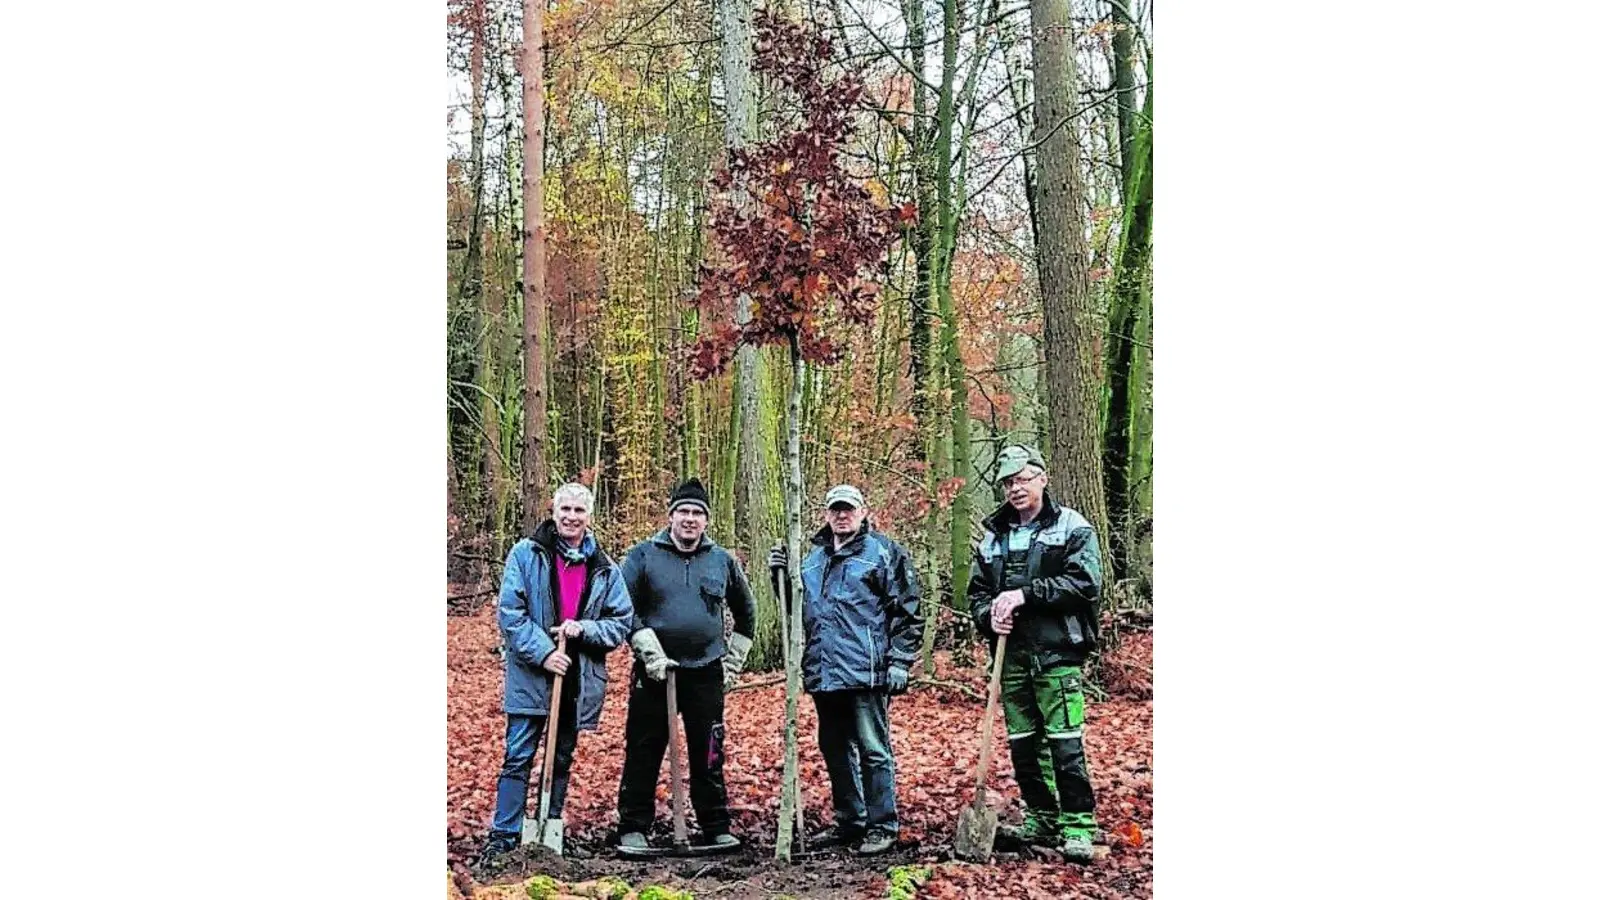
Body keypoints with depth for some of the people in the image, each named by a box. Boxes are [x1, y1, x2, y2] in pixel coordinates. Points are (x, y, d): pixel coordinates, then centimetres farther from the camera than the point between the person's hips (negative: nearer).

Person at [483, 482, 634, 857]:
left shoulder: (604, 569, 5)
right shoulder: (526, 554, -2)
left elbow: (622, 622, 6)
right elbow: (510, 613, -7)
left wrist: (583, 628, -12)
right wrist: (542, 652, -16)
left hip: (579, 680, 3)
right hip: (530, 675, -3)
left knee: (562, 760, 14)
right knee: (517, 758, -1)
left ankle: (552, 832, 24)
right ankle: (504, 835, 6)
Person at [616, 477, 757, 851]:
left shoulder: (723, 561, 9)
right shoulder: (643, 556, 0)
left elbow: (745, 613, 22)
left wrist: (734, 660, 15)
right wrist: (652, 653, -12)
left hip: (706, 672, 2)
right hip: (654, 672, -2)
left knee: (709, 757, 7)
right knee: (642, 755, 2)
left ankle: (716, 829, 16)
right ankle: (633, 829, 11)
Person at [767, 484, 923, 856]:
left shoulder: (884, 552, -2)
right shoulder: (813, 558, 17)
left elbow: (908, 611, -6)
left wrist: (899, 661, -11)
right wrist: (781, 576, 8)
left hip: (865, 672, -7)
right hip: (823, 673, 7)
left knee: (873, 750, -2)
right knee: (835, 749, 14)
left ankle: (882, 827, 7)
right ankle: (848, 822, 26)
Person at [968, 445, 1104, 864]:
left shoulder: (1073, 527, 0)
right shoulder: (993, 536, 16)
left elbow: (1084, 581, -12)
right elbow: (977, 591, 19)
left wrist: (1025, 595, -16)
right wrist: (989, 616, -4)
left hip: (1057, 652, -5)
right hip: (1012, 655, 5)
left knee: (1064, 742, -8)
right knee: (1023, 743, 10)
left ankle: (1078, 827, 1)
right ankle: (1041, 820, 22)